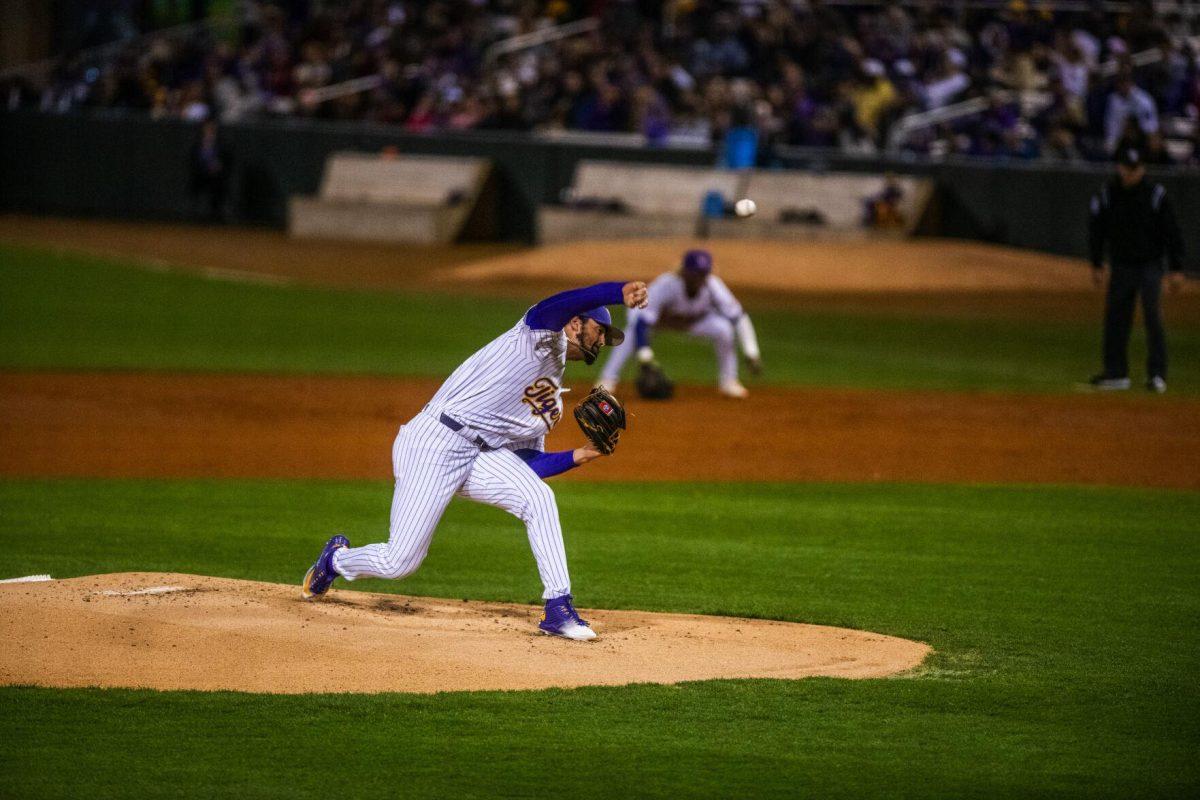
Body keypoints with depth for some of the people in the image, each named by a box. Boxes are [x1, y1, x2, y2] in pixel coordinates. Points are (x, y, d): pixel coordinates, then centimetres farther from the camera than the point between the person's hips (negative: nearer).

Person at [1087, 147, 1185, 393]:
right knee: (1115, 319, 5)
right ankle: (1116, 373, 15)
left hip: (1150, 267, -3)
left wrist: (1176, 269, -8)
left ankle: (1157, 374, -9)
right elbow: (1096, 231, 9)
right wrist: (1096, 265, 8)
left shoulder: (1156, 194, -7)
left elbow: (1172, 233, -5)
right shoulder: (1107, 195, 0)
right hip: (1121, 268, 3)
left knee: (1152, 317, -11)